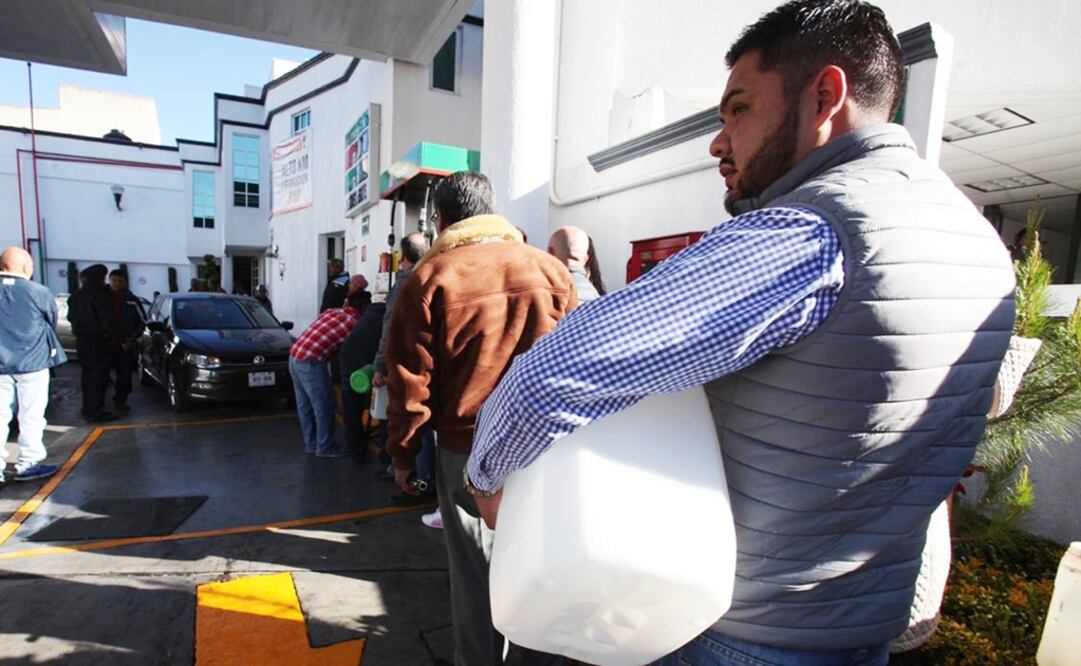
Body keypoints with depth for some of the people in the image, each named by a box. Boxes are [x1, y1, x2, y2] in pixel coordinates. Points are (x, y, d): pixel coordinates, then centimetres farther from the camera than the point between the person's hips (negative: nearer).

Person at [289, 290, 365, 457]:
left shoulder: (332, 311, 14)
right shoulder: (354, 323, -6)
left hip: (295, 356, 9)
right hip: (310, 362, -8)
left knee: (305, 405, 17)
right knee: (325, 406, 4)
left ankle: (311, 442, 29)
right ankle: (325, 447, 13)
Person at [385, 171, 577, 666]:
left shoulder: (429, 278, -6)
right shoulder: (551, 269, 1)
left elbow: (410, 383, -5)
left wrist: (403, 456, 7)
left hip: (466, 449, -2)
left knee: (474, 571, 14)